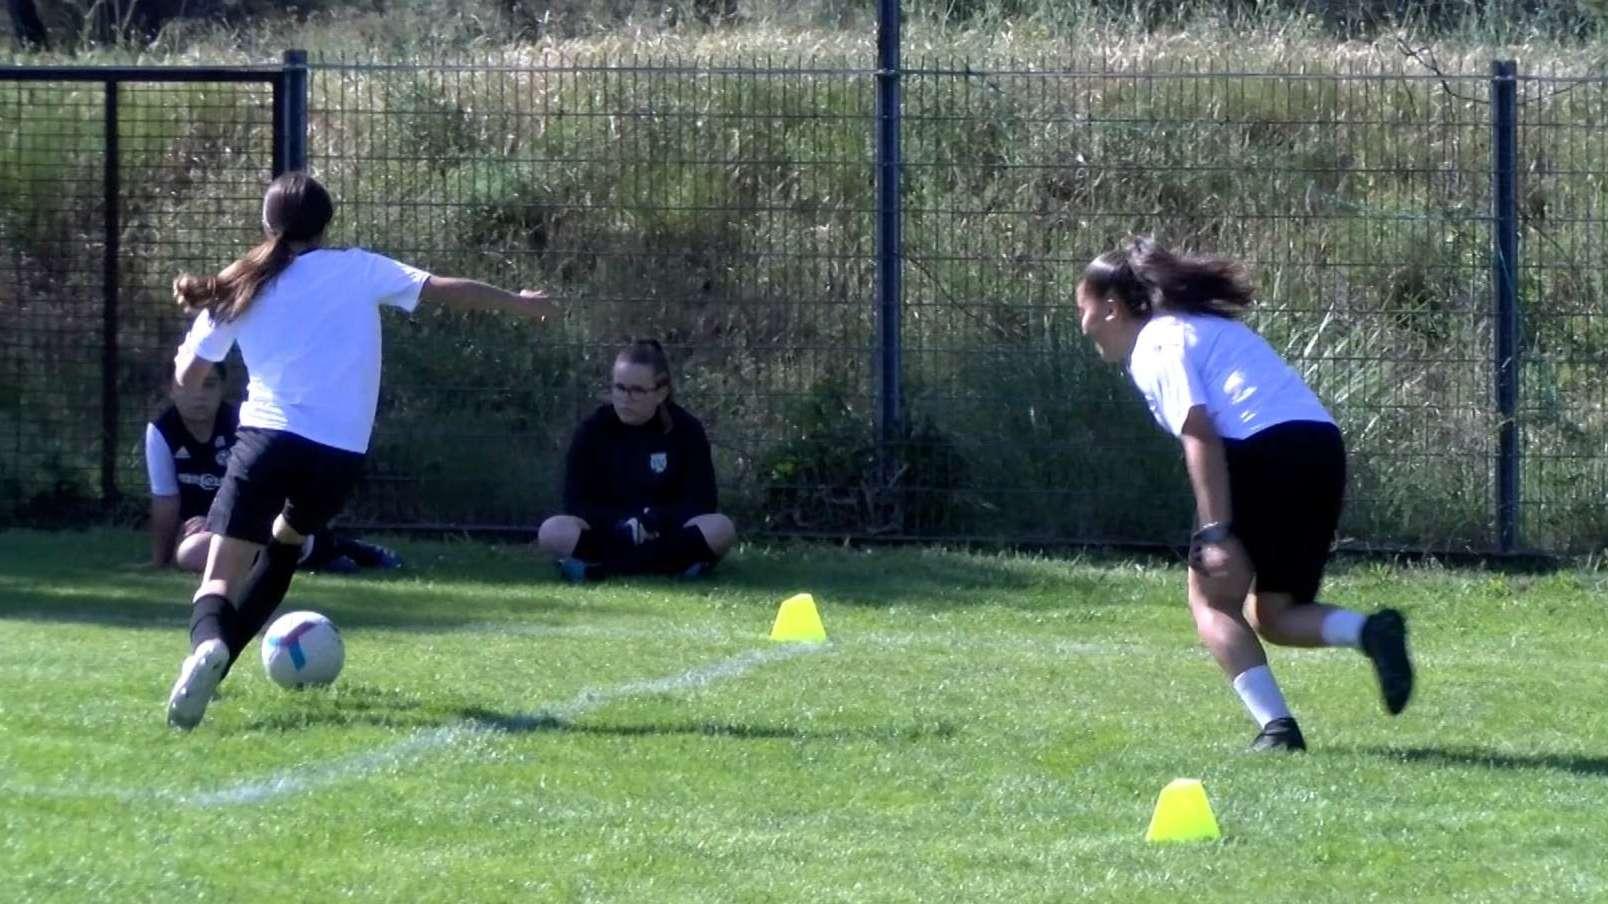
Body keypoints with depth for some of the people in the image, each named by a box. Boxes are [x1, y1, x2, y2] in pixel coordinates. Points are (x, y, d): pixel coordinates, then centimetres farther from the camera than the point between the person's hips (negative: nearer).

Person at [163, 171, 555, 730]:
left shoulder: (238, 291, 10)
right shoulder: (356, 270, 8)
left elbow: (188, 376, 14)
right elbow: (449, 290, 12)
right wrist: (519, 304, 27)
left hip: (267, 438, -1)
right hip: (339, 454, 1)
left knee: (221, 579, -6)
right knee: (283, 545, 28)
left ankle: (209, 645, -40)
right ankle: (217, 657, 19)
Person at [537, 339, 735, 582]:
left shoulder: (686, 431, -3)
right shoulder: (592, 431, -3)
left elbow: (701, 503, -6)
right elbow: (576, 505, -5)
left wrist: (653, 520, -21)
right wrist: (622, 525, -20)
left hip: (666, 538, 0)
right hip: (608, 534, 0)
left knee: (721, 529, -32)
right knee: (553, 532, -31)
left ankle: (601, 567, -30)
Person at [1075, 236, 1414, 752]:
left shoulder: (1155, 345, 1)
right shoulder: (1208, 327, 29)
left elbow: (1199, 433, -13)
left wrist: (1215, 530, -19)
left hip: (1263, 451, -8)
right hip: (1324, 448, 8)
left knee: (1213, 598, 7)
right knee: (1271, 614, 15)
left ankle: (1276, 727, -9)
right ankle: (1370, 631, -12)